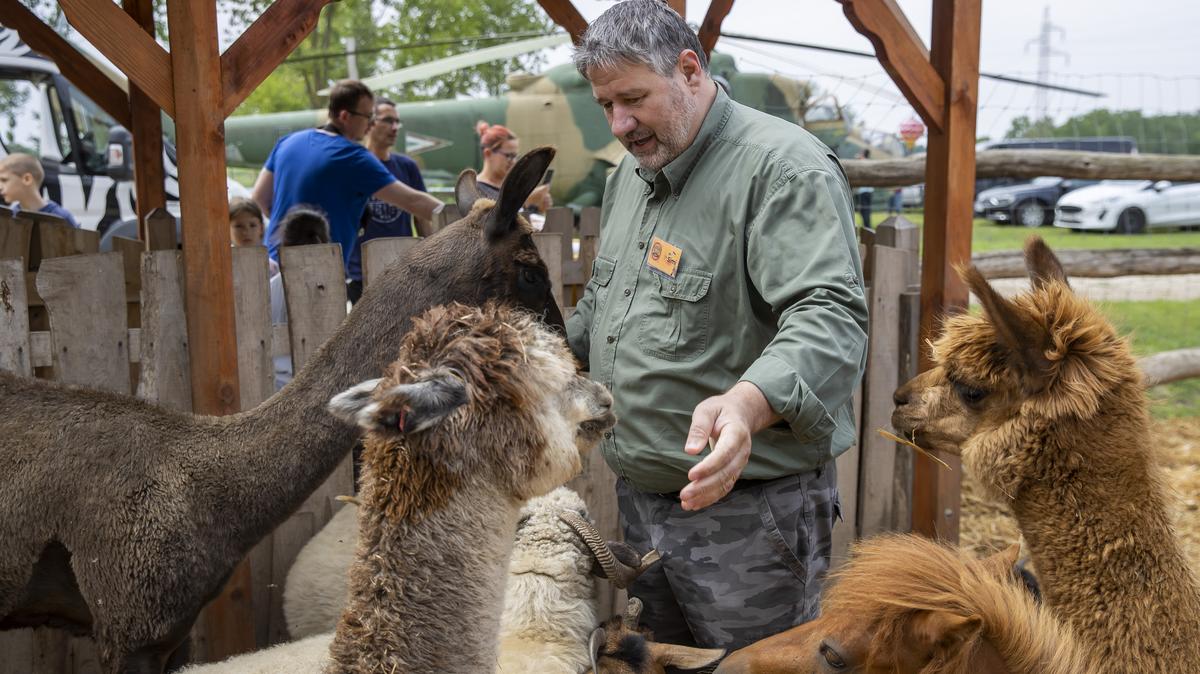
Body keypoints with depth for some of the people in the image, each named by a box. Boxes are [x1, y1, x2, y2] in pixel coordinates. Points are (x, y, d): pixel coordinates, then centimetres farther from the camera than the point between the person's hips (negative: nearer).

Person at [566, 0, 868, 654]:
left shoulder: (785, 169, -17)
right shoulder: (629, 174, 12)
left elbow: (831, 318, -31)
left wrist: (746, 404, -47)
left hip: (746, 508, -8)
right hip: (637, 499, 8)